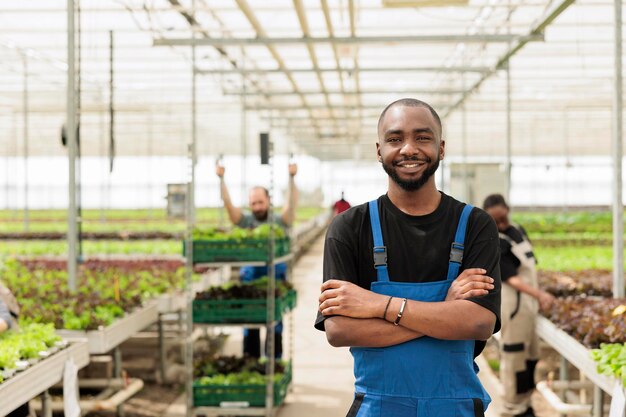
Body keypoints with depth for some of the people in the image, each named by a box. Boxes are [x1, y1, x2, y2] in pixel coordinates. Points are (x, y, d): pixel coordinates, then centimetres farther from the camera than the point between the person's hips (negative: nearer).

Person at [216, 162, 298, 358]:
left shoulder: (279, 222, 1)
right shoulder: (245, 222, 3)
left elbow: (291, 203, -14)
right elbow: (228, 204, -6)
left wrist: (292, 178, -26)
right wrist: (221, 179, -17)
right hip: (250, 279, 1)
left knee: (275, 324, 6)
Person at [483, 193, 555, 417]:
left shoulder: (518, 230, 8)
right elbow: (511, 278, -25)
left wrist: (537, 296, 15)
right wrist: (539, 294, -35)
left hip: (529, 302, 9)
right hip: (513, 304, -9)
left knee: (531, 355, 16)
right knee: (514, 356, -1)